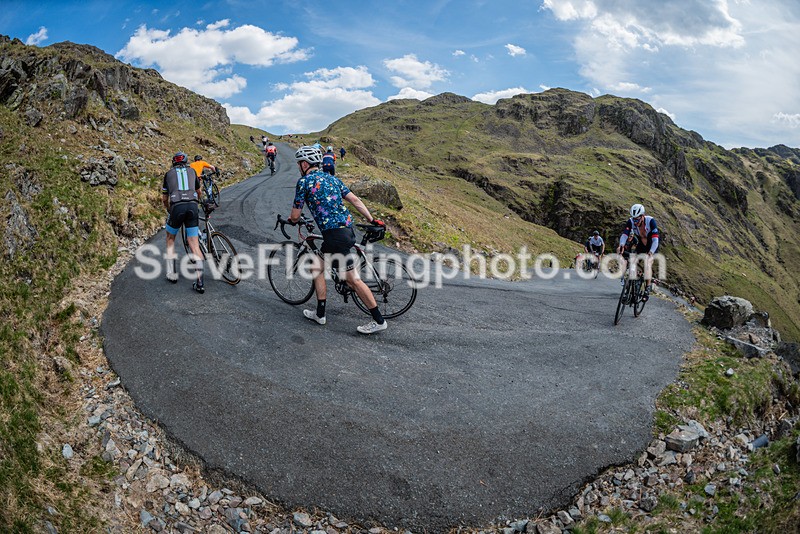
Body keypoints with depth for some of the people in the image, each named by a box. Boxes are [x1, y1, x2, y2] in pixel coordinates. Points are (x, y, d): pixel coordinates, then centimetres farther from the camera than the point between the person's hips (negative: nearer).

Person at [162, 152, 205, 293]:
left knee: (170, 239, 23)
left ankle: (172, 274, 20)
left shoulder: (169, 173, 20)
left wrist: (169, 210, 46)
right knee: (194, 244, 1)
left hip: (177, 207, -1)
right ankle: (200, 282, -8)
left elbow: (164, 198, 26)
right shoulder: (192, 171, 22)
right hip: (192, 206, 1)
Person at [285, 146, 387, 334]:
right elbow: (355, 200, 14)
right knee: (317, 267, 18)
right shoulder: (332, 178, 18)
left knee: (352, 278, -1)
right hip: (347, 229, 9)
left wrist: (291, 220, 24)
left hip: (334, 234, -9)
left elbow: (295, 216, 1)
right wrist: (372, 220, 17)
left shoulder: (304, 181, -3)